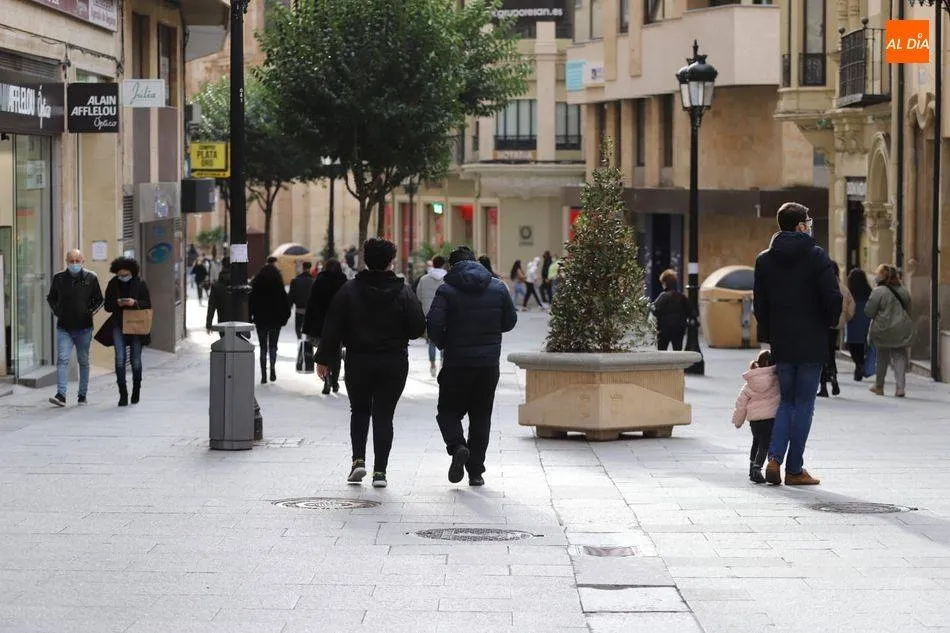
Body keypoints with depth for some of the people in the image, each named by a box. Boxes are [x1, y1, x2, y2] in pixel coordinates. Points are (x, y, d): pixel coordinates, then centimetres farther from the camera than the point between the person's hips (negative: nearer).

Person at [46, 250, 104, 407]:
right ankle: (61, 395, -21)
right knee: (62, 359, -14)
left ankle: (82, 395, 20)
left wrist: (91, 311, -3)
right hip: (64, 328, 0)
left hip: (84, 328, 0)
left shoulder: (91, 278, 0)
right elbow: (51, 298, 17)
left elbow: (99, 300, 10)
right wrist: (56, 311, 4)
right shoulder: (58, 278, 3)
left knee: (83, 361, 10)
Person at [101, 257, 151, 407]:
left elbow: (148, 305, -1)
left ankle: (136, 390, 27)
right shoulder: (113, 284, 2)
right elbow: (107, 306, 5)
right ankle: (123, 394, -7)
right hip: (118, 326, 0)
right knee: (120, 359, -10)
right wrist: (117, 303, -16)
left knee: (135, 360, 6)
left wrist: (135, 303, -19)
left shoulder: (140, 283, -1)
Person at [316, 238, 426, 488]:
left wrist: (324, 358, 3)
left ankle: (358, 459, 2)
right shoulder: (404, 292, -6)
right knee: (384, 415, 5)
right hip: (394, 364, 0)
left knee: (359, 411, 18)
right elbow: (418, 328, -5)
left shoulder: (349, 290, -4)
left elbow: (332, 328, -4)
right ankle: (380, 470, 1)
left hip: (358, 362, 1)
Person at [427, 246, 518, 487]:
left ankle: (457, 446, -18)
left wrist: (443, 344, 3)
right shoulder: (498, 288, 3)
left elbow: (433, 324, -15)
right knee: (481, 416, 11)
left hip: (456, 363, -3)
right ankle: (476, 471, 9)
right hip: (489, 364, 3)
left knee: (448, 411, 11)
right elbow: (510, 321, 9)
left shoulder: (447, 290, -8)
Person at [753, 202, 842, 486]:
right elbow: (833, 297, -13)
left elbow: (759, 303, 6)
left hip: (781, 345, 4)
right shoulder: (816, 256, -9)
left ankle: (775, 459, -2)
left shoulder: (764, 260, 4)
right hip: (811, 343, -4)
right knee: (804, 404, 4)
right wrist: (830, 322, 5)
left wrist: (768, 335, 14)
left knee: (787, 401, 16)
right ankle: (794, 469, 6)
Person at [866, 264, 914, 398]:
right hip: (902, 330, 3)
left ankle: (879, 386, 23)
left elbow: (869, 312, -11)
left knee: (882, 357, 12)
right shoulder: (904, 291, 5)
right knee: (900, 356, 4)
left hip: (883, 330, -3)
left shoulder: (878, 291, -13)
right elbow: (908, 310, 14)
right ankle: (900, 387, -7)